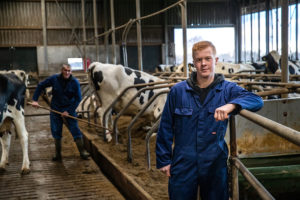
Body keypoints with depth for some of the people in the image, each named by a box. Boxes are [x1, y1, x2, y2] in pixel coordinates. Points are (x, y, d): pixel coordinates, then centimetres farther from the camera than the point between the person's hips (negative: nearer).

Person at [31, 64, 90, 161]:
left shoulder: (75, 82, -9)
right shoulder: (54, 79, -6)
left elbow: (78, 99, -6)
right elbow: (40, 86, 5)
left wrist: (68, 111, -13)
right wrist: (35, 100, -3)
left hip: (69, 109, -2)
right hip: (55, 109, 2)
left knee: (75, 130, -7)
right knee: (56, 131, 5)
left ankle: (82, 152, 2)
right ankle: (58, 154, 18)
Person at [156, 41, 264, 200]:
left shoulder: (227, 89, -2)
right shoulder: (178, 91, -1)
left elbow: (257, 100, -17)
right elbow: (165, 127, 3)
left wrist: (231, 105, -36)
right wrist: (164, 160, 3)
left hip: (215, 164, 1)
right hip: (183, 164, 0)